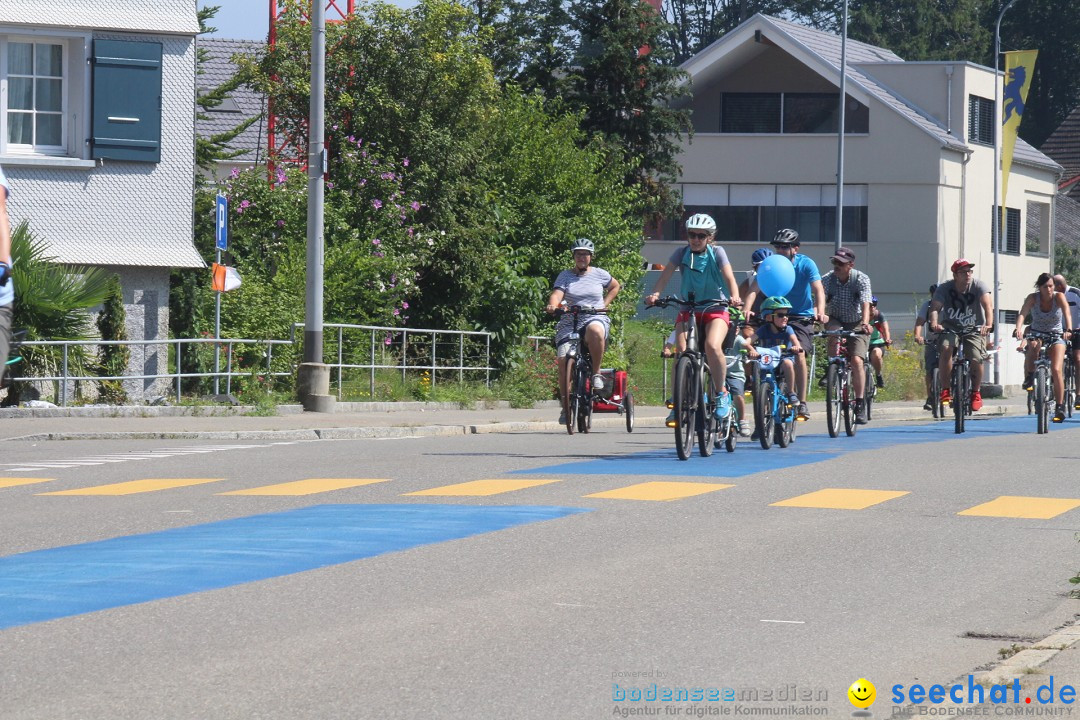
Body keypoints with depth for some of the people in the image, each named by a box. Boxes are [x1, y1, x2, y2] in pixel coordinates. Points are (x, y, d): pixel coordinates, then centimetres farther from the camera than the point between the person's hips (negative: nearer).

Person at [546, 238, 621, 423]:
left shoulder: (599, 274, 11)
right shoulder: (565, 276, 9)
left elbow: (615, 286, 29)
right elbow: (557, 294, -5)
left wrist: (604, 304, 14)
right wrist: (553, 305, -28)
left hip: (595, 319, -2)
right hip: (569, 323, 2)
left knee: (595, 331, -40)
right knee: (563, 360, -17)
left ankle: (597, 372, -20)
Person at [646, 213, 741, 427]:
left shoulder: (716, 253, -3)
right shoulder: (682, 254, 0)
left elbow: (729, 277, -16)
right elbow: (665, 276, -13)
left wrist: (734, 297, -37)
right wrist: (655, 294, -33)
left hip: (715, 311, -2)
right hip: (688, 312, 2)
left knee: (712, 346, -29)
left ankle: (722, 394, -11)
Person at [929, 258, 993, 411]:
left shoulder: (978, 287, -16)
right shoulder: (944, 288, -13)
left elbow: (988, 304, -31)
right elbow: (935, 308, -25)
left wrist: (988, 324, -51)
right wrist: (934, 324, -47)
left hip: (974, 330, 0)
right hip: (950, 328, 0)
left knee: (976, 360, -20)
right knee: (945, 349, -29)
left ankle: (976, 392, 6)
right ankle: (945, 390, -15)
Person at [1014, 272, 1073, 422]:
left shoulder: (1059, 297, -15)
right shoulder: (1033, 298, -13)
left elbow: (1067, 313, -30)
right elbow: (1022, 314, -28)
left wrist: (1068, 330, -49)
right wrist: (1018, 329, -48)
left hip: (1056, 337, -1)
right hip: (1036, 335, 1)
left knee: (1056, 370, -16)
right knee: (1033, 346, -37)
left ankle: (1059, 407, -9)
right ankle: (1029, 378, -19)